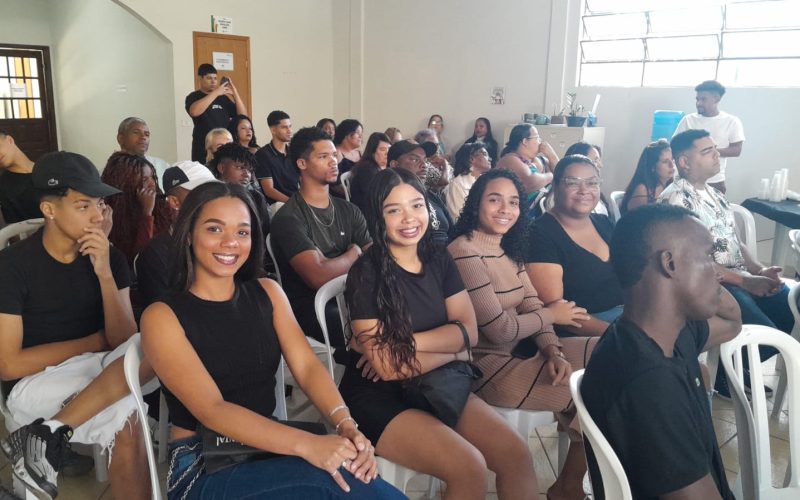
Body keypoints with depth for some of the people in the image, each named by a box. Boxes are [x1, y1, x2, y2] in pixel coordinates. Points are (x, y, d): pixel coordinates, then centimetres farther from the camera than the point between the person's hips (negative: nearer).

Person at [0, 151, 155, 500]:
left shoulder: (110, 257, 0)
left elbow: (124, 341, -9)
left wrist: (104, 273, -20)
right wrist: (94, 342, -9)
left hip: (98, 373, 5)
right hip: (36, 381, -5)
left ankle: (47, 434, -21)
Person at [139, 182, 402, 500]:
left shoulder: (267, 293, 7)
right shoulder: (162, 317, -9)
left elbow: (307, 367, -4)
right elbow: (212, 410, -20)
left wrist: (346, 425, -24)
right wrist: (307, 445, -33)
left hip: (268, 450, 4)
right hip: (203, 470, -4)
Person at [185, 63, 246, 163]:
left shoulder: (223, 97, 14)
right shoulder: (193, 97, 0)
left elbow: (243, 115, 7)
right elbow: (194, 112, -24)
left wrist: (235, 93, -6)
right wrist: (215, 93, -20)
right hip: (204, 149, -4)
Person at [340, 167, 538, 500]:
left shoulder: (439, 261, 3)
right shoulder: (366, 273, -15)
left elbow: (469, 331, -5)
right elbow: (387, 367, -19)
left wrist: (403, 342, -17)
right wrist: (454, 350, -9)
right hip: (378, 398, -5)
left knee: (518, 456, -10)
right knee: (470, 468, -23)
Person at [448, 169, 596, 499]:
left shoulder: (509, 249, 10)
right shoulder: (465, 253, -20)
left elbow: (532, 305, 4)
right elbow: (498, 329, -22)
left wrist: (554, 351, -14)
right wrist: (552, 316, -7)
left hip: (521, 350, 9)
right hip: (487, 365, -9)